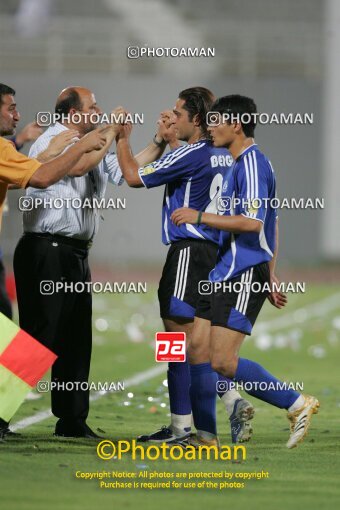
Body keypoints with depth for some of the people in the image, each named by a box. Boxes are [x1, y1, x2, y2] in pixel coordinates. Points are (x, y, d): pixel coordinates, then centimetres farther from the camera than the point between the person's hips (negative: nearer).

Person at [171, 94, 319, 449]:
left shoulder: (252, 164, -13)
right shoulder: (240, 164, 18)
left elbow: (253, 222, -24)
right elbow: (271, 227, 25)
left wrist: (200, 217, -18)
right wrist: (270, 276, 27)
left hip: (244, 276, -10)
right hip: (224, 274, 10)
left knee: (223, 362, -13)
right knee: (197, 351, 5)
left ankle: (296, 404, -3)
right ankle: (205, 436, 9)